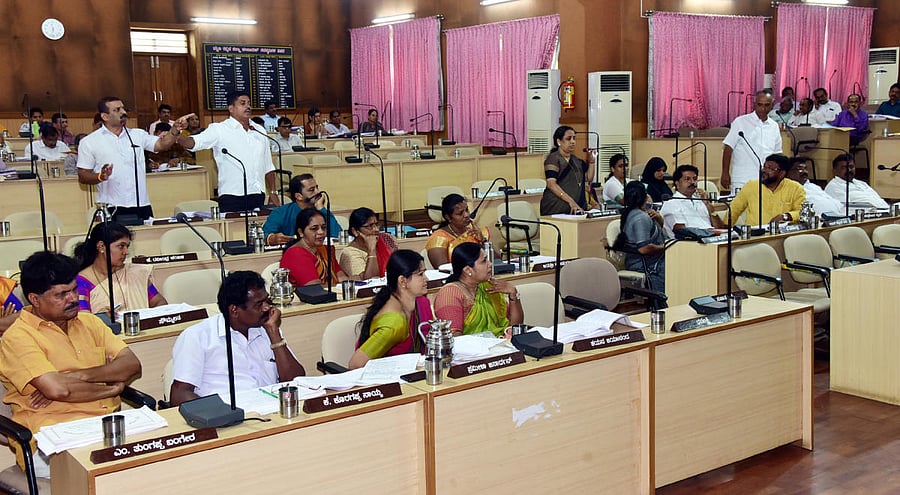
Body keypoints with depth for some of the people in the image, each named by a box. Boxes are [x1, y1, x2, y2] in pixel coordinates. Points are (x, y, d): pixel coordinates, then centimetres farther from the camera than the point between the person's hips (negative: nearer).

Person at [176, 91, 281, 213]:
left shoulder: (260, 131, 16)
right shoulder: (219, 130, 0)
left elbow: (268, 166, 20)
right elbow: (195, 142, -14)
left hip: (258, 195, 5)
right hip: (231, 198, -5)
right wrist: (178, 137, -35)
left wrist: (273, 192, 15)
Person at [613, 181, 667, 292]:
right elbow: (644, 248, -25)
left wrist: (657, 217, 2)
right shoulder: (641, 217, -18)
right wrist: (663, 247, -11)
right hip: (647, 265, -11)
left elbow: (660, 225, 23)